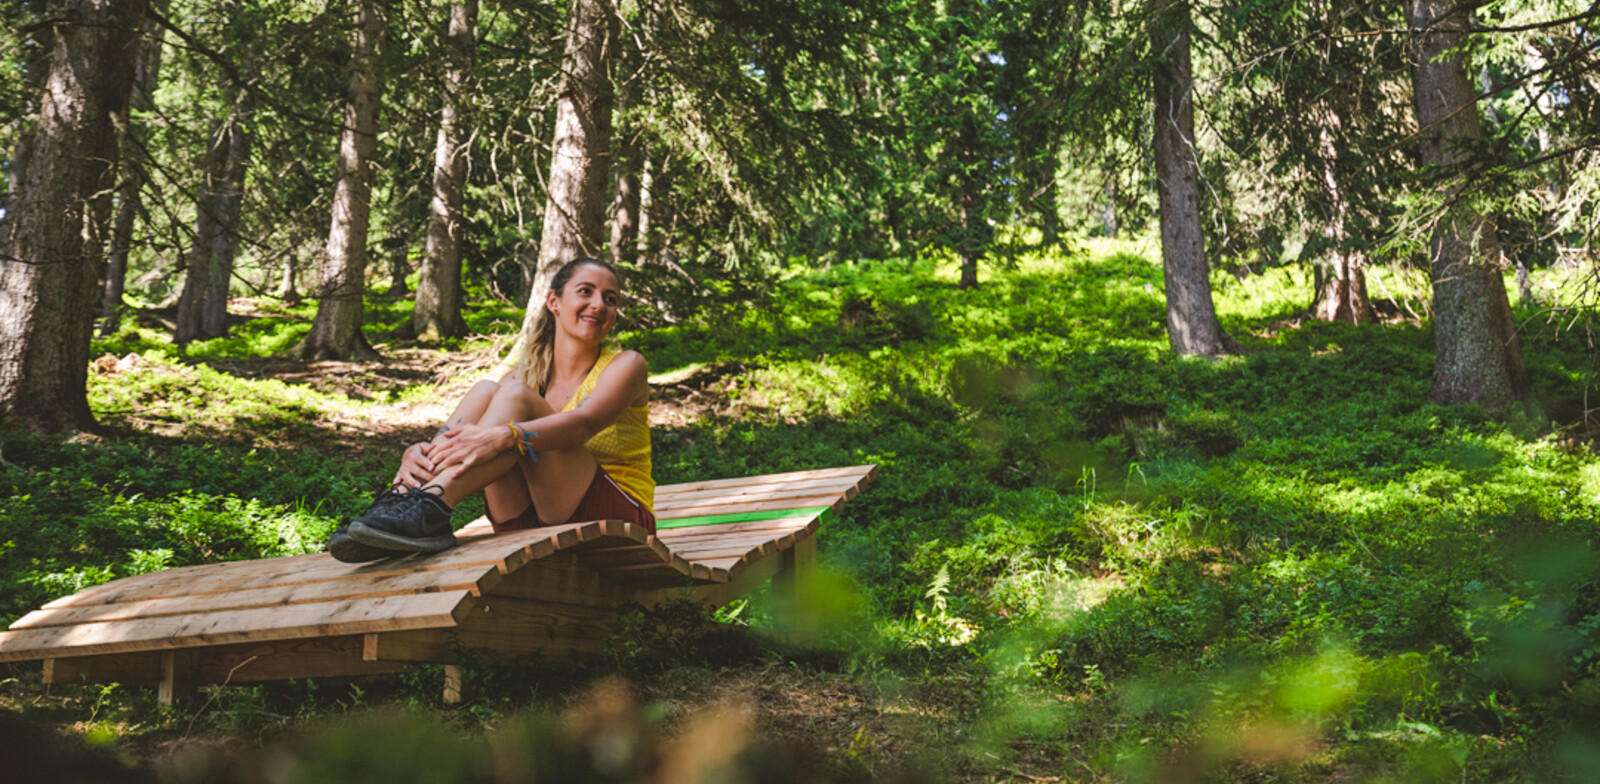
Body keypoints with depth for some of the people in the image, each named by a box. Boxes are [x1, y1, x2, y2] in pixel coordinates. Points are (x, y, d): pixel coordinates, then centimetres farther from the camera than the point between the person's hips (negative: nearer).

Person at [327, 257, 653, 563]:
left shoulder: (626, 366, 2)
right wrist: (415, 453, -26)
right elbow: (462, 438, -2)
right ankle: (403, 499, -33)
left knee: (513, 396, -23)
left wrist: (502, 436, -39)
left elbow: (583, 424, -21)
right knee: (485, 391, -16)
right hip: (531, 524, 4)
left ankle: (428, 508, -43)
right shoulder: (526, 374, 13)